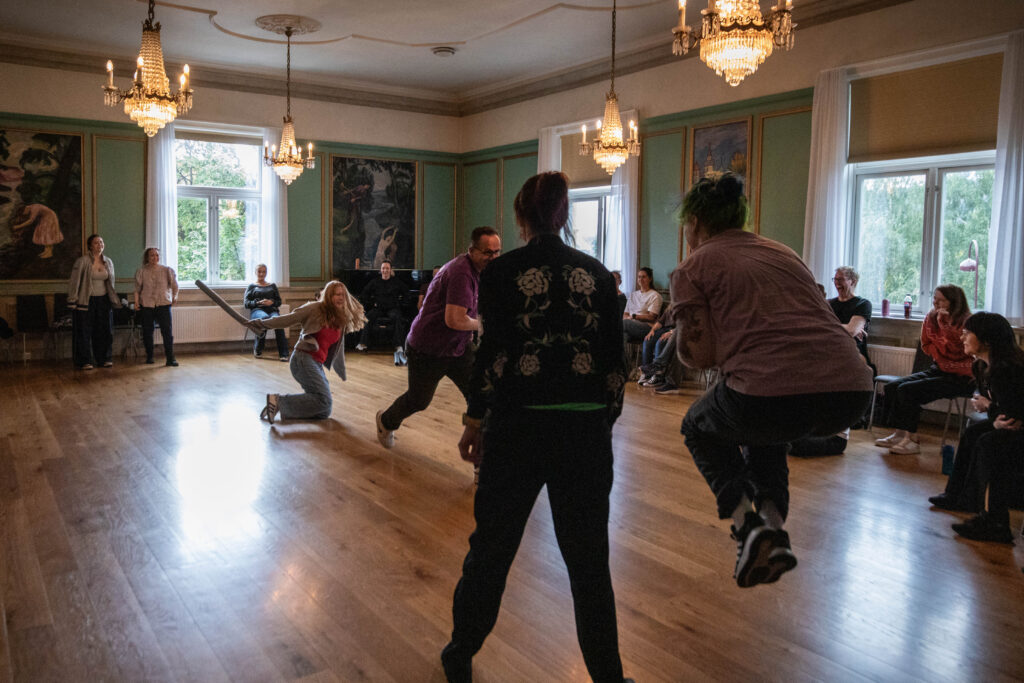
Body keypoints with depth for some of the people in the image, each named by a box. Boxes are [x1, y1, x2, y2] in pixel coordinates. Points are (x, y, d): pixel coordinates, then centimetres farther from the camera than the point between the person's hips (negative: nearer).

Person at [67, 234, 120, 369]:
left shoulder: (108, 262, 8)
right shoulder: (82, 261, -9)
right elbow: (74, 282, -9)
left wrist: (114, 300, 16)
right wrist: (72, 301, -13)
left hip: (103, 300, 5)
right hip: (86, 301, -5)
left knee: (104, 330, 9)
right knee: (85, 331, -1)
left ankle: (104, 358, 20)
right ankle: (84, 362, 6)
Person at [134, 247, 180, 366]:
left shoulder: (167, 270, 2)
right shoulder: (141, 272, 3)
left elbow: (174, 284, 7)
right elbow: (137, 288, 4)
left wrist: (174, 297, -1)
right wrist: (136, 302, -5)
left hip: (163, 304, -1)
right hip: (146, 305, 1)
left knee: (167, 332, -8)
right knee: (147, 332, 8)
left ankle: (170, 359, -6)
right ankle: (149, 357, 21)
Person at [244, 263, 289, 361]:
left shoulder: (272, 286, 29)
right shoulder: (251, 286, 24)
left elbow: (279, 301, 20)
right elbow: (246, 303, 12)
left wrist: (271, 302, -3)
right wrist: (258, 302, -7)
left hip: (272, 310, 1)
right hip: (257, 310, -1)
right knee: (264, 318, -41)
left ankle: (283, 354, -44)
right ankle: (257, 350, -28)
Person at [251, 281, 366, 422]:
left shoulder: (341, 321, 13)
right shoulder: (315, 308, -5)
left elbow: (338, 348, 21)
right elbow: (287, 320, -4)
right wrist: (261, 324, -7)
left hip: (317, 364, 8)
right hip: (303, 359, -8)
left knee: (324, 413, 4)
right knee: (324, 401, -23)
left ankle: (280, 407, 12)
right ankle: (278, 401, -12)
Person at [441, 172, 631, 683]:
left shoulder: (502, 272, -3)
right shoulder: (596, 273, 5)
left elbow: (493, 353, -8)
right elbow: (615, 358, 5)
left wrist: (474, 419, 4)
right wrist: (607, 422, 14)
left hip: (519, 427, -2)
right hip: (586, 429, 2)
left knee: (491, 547, 15)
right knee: (588, 557, 13)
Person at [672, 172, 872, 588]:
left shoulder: (692, 269, 9)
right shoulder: (783, 252, 26)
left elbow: (699, 355, 2)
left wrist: (681, 334, 23)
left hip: (771, 392, -6)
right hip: (851, 392, 6)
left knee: (699, 428, 28)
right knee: (763, 430, 38)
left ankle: (746, 522, 8)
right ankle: (773, 523, 20)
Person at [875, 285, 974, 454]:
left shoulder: (965, 322, -15)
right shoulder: (931, 318, 6)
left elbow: (955, 349, -26)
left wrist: (944, 323, -28)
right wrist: (941, 351, -2)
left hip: (960, 377, -8)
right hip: (939, 369, 8)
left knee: (908, 389, -23)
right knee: (892, 387, -6)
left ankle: (911, 439, -15)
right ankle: (899, 434, -3)